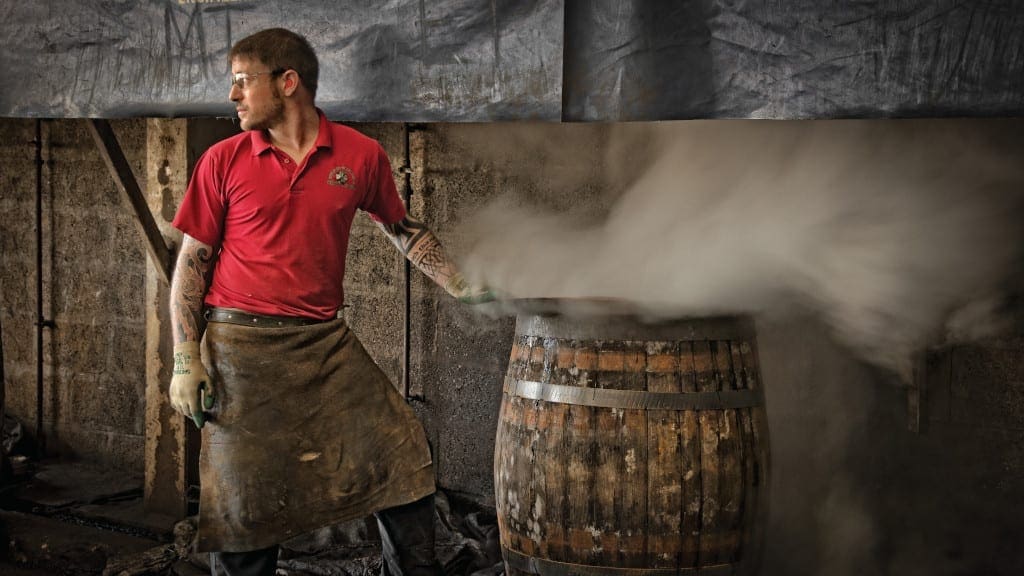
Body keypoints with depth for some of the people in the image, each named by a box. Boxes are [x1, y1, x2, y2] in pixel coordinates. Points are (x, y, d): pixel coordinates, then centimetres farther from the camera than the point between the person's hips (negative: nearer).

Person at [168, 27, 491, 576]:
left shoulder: (361, 154, 1)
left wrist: (462, 287, 13)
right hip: (240, 344, -1)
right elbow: (191, 261, 1)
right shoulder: (223, 160, -1)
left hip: (325, 342, 2)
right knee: (243, 496, 1)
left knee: (402, 450, -1)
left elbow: (401, 228, 17)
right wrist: (185, 361, -5)